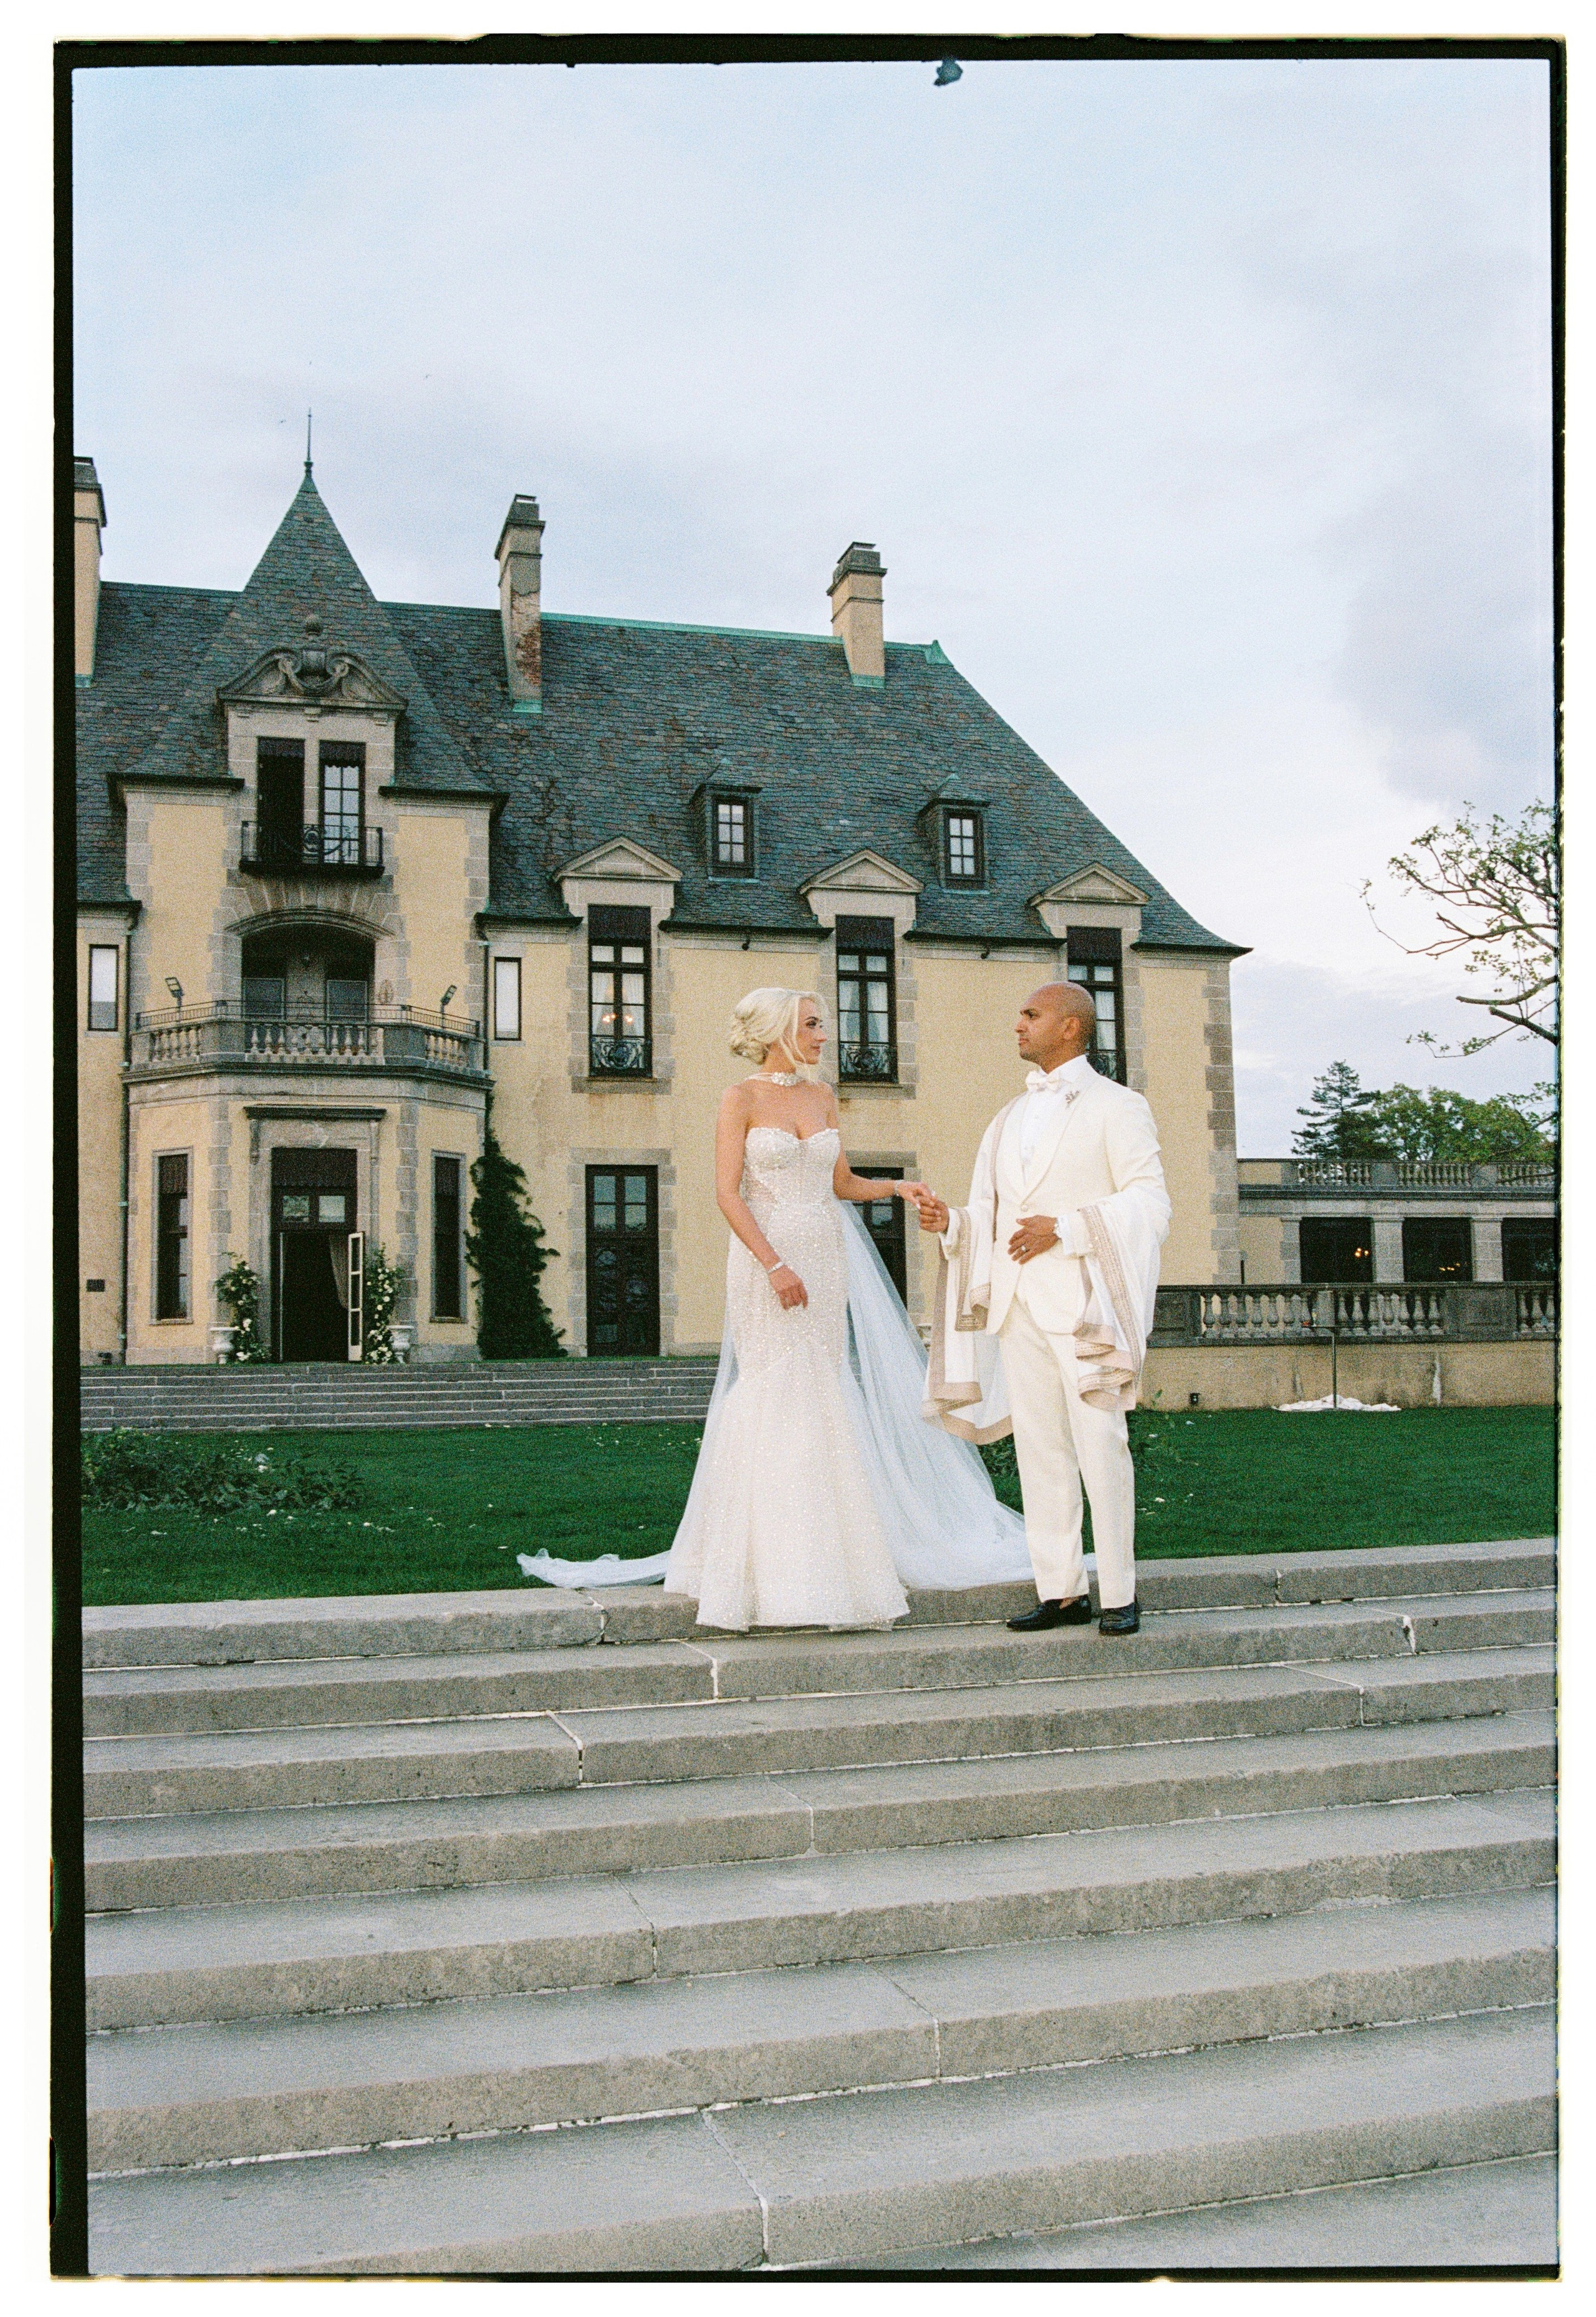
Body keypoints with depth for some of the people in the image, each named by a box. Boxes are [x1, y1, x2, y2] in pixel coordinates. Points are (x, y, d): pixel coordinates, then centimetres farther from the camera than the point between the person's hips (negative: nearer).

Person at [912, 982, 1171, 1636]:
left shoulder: (1116, 1107, 3)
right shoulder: (1010, 1117, 22)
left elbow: (1150, 1203, -7)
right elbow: (989, 1213, 21)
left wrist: (1064, 1227, -16)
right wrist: (948, 1221, 0)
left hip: (1080, 1298, -6)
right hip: (1016, 1303, 6)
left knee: (1099, 1445, -8)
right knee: (1038, 1449, 4)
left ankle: (1119, 1595, 1)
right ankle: (1061, 1592, 10)